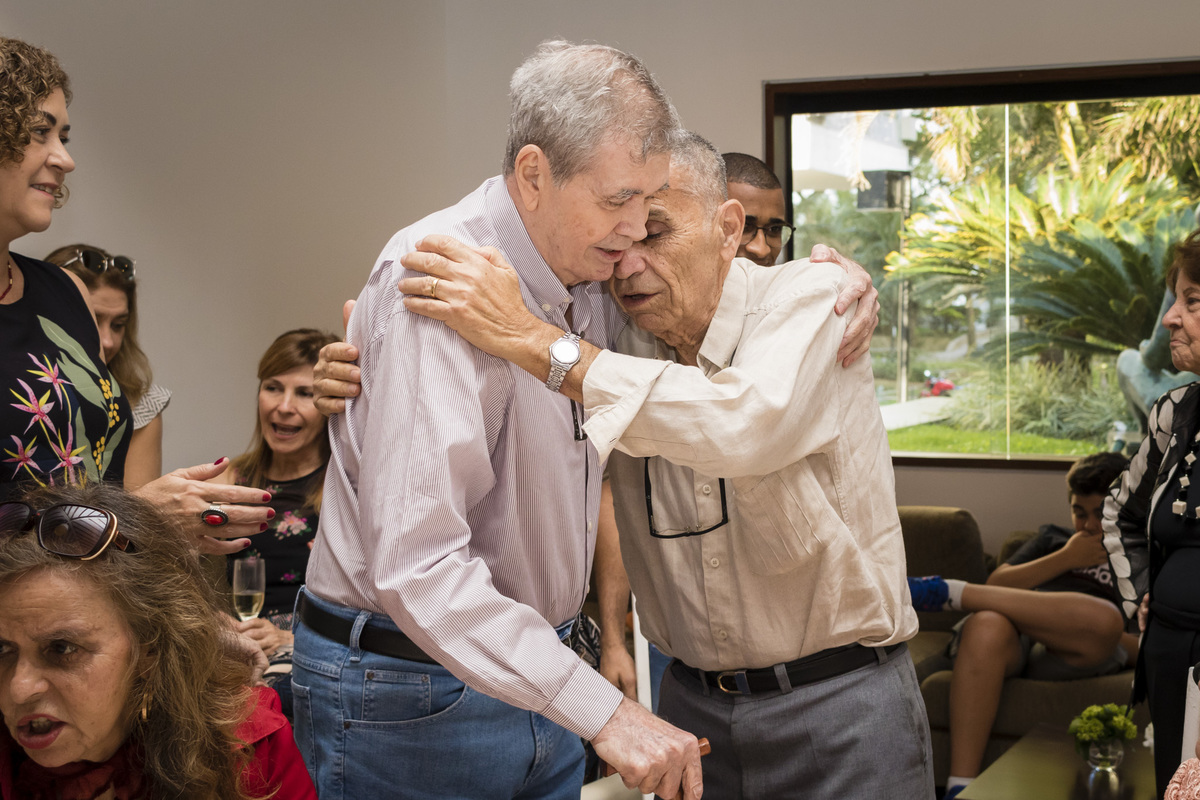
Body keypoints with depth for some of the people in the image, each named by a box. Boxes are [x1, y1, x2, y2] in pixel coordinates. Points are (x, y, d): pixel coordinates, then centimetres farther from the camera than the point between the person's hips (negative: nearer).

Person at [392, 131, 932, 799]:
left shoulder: (809, 294, -13)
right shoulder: (615, 342, 0)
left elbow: (749, 425, -33)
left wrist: (529, 338, -32)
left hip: (838, 706, -4)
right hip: (692, 703, 4)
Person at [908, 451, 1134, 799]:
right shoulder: (1053, 539, 34)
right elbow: (997, 583, 16)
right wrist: (1065, 559, 9)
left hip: (1070, 654, -1)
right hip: (1016, 640, 1)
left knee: (1105, 618, -39)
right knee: (987, 627, -39)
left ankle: (948, 592, -28)